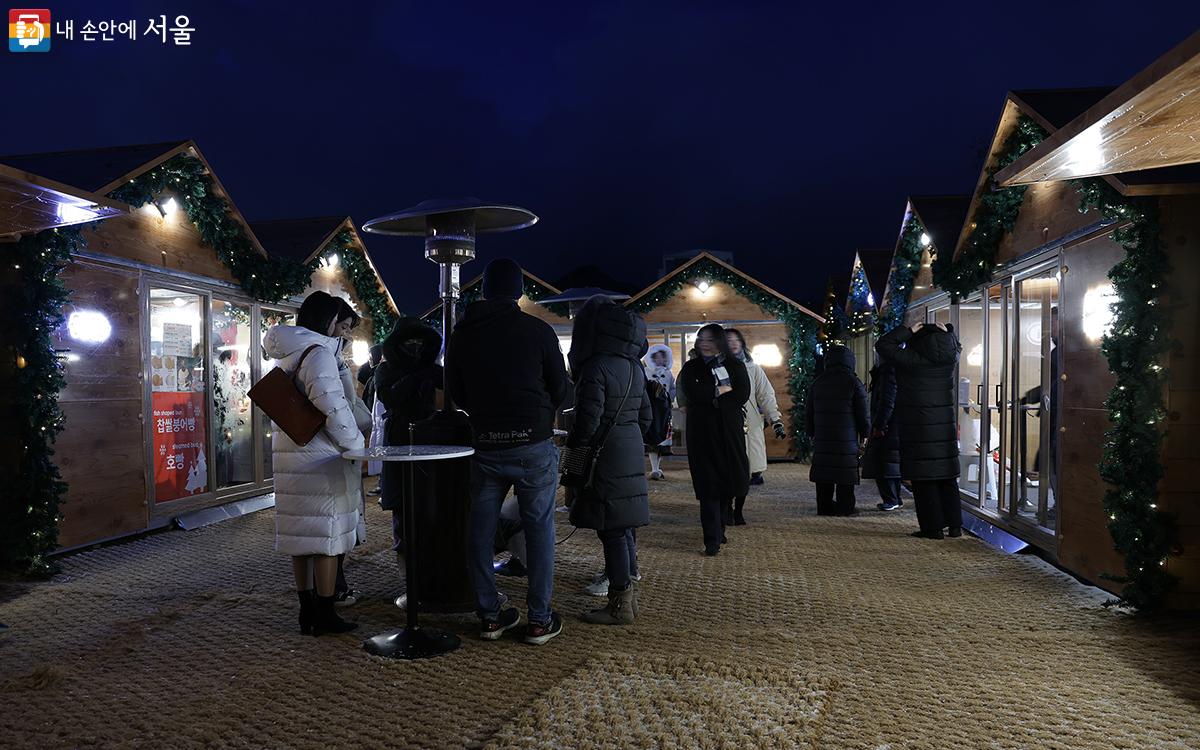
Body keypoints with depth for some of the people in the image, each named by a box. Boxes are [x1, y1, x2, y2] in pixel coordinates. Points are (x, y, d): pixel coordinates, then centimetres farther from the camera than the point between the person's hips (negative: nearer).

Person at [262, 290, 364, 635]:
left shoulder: (284, 356, 15)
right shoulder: (317, 352, -13)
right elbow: (330, 403, -24)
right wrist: (354, 442, -14)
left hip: (288, 452, 9)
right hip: (319, 456, -9)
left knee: (301, 532, 12)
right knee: (326, 533, -1)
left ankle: (307, 612, 20)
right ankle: (325, 615, 7)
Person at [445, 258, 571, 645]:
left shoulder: (461, 334, 4)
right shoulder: (538, 330, -6)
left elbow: (456, 393, 13)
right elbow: (560, 390, 1)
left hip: (485, 447, 3)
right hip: (533, 444, -3)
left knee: (480, 530, 13)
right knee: (539, 529, 6)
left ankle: (489, 616, 19)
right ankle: (540, 620, 10)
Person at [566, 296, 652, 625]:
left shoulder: (596, 366, -16)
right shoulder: (634, 366, 10)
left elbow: (587, 420, -19)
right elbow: (646, 415, 14)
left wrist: (572, 450, -6)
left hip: (605, 458, -8)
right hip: (631, 455, 8)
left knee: (612, 531, -2)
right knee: (625, 527, 15)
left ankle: (620, 606, 6)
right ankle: (628, 595, 25)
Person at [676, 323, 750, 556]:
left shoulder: (735, 366, 9)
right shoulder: (690, 368, 8)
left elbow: (742, 395, -7)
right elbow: (692, 394, -10)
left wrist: (709, 397, -8)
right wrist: (722, 390, -7)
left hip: (729, 432, 1)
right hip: (701, 434, -1)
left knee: (728, 483, 5)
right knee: (708, 485, -5)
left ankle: (719, 528, 27)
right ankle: (712, 540, -4)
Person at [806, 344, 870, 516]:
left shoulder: (817, 382, 7)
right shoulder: (853, 382, -5)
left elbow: (808, 413, 12)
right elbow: (863, 412, -3)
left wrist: (813, 433, 22)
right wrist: (865, 433, 9)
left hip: (822, 439, 4)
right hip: (847, 440, -4)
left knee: (824, 477, 9)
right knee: (845, 477, 2)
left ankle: (824, 506, 12)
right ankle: (845, 507, 4)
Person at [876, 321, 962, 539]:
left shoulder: (911, 359, -15)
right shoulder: (950, 359, 1)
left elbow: (882, 345, -9)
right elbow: (956, 346, 24)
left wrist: (908, 331, -6)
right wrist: (946, 331, 9)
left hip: (917, 426, -5)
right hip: (944, 424, 5)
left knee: (924, 479, 1)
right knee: (947, 476, 13)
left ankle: (932, 527, 3)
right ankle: (955, 525, 17)